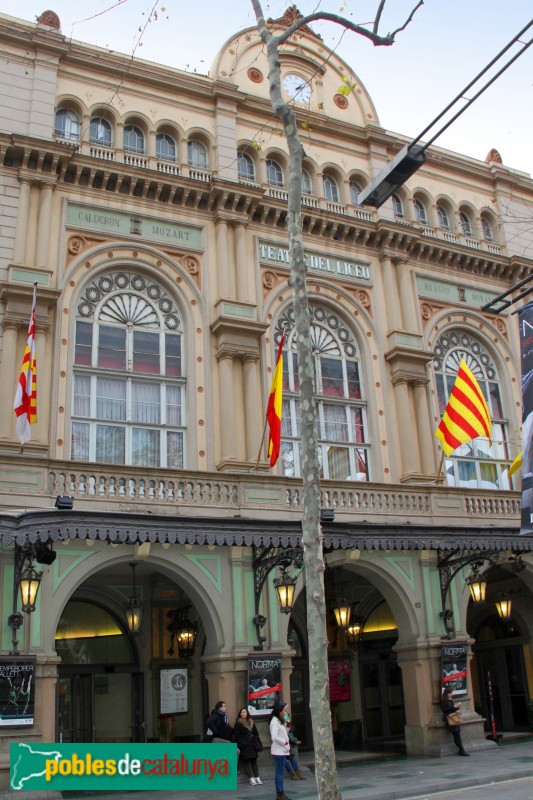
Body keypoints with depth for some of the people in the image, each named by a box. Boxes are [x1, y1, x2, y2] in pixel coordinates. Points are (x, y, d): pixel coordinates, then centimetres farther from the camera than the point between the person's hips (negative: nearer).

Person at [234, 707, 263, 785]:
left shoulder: (251, 722, 15)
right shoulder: (238, 723, 0)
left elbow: (256, 734, 20)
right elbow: (236, 736, -5)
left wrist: (258, 743, 10)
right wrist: (240, 744, -14)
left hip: (252, 745, 5)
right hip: (244, 746, -5)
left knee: (254, 761, 3)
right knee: (246, 761, -8)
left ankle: (257, 777, 5)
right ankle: (251, 778, -9)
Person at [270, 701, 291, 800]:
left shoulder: (279, 721, 15)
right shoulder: (274, 722, -15)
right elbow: (274, 737, -23)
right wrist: (284, 742, -14)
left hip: (282, 750, 9)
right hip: (278, 751, -9)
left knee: (280, 772, 12)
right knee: (279, 772, -5)